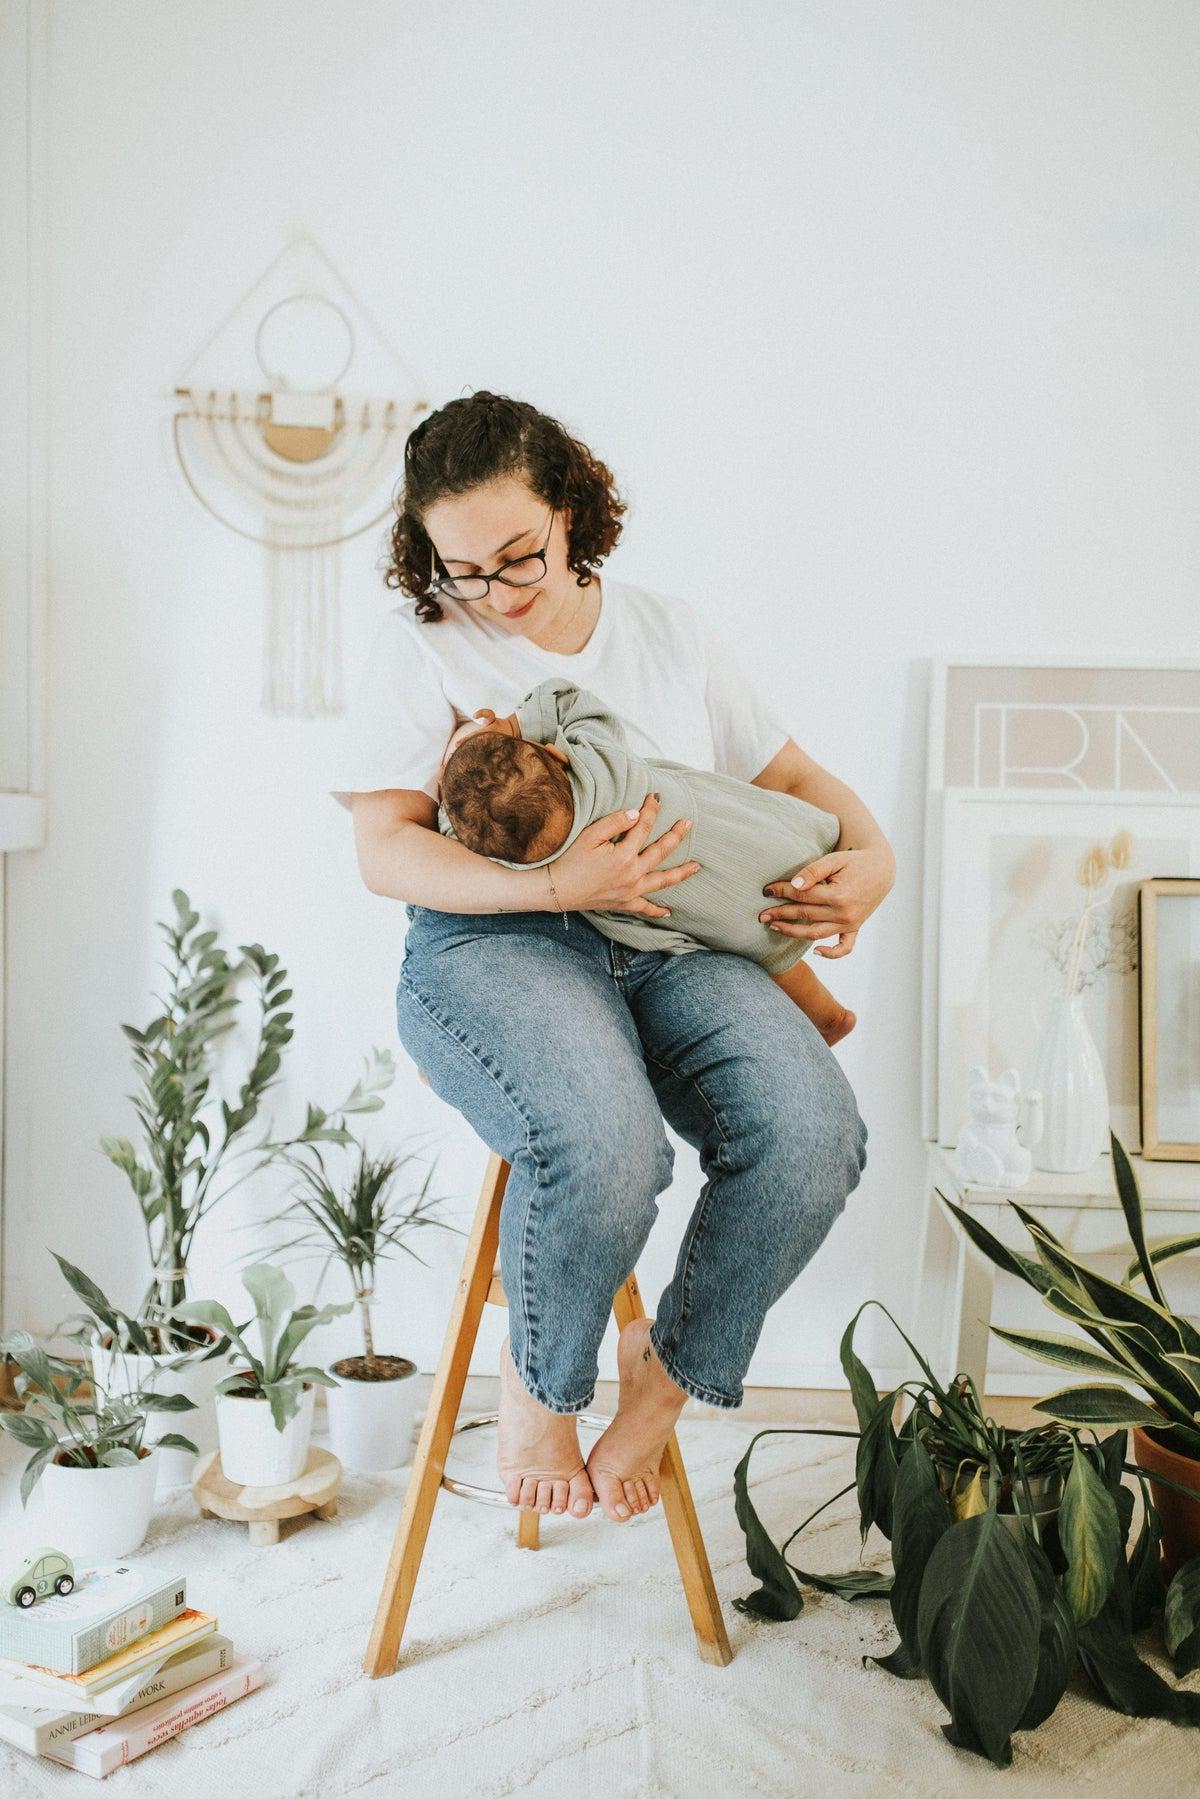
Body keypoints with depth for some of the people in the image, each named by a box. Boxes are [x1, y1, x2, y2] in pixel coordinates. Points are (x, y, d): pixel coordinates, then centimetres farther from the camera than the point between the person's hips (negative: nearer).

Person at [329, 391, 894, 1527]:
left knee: (813, 1132, -26)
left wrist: (870, 853, 0)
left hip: (672, 943, 4)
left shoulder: (670, 632, 17)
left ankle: (669, 1370, 2)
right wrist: (554, 887, -19)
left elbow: (788, 774, 22)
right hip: (493, 944, -3)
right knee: (603, 1145, -36)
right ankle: (540, 1384, -1)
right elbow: (384, 849, -4)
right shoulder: (423, 642, 5)